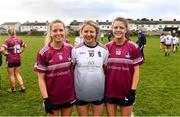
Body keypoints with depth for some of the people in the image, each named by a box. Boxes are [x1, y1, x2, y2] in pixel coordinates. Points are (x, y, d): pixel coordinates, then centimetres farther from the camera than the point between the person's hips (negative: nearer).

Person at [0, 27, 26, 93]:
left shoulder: (8, 41, -17)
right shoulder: (19, 40, 1)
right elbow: (24, 46, 18)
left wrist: (5, 53, -9)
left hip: (10, 60, -5)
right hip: (18, 59, 5)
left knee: (11, 75, 10)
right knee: (17, 74, 18)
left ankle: (13, 89, 22)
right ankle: (22, 86, 13)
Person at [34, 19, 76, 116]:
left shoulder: (70, 48, -3)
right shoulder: (43, 53, -12)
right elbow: (41, 78, -9)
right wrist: (45, 99, -13)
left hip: (69, 95, 3)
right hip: (52, 98, -3)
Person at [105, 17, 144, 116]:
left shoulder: (133, 47, -7)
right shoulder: (107, 47, 0)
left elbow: (136, 70, -5)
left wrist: (133, 90, -9)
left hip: (126, 91, -2)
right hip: (109, 91, 2)